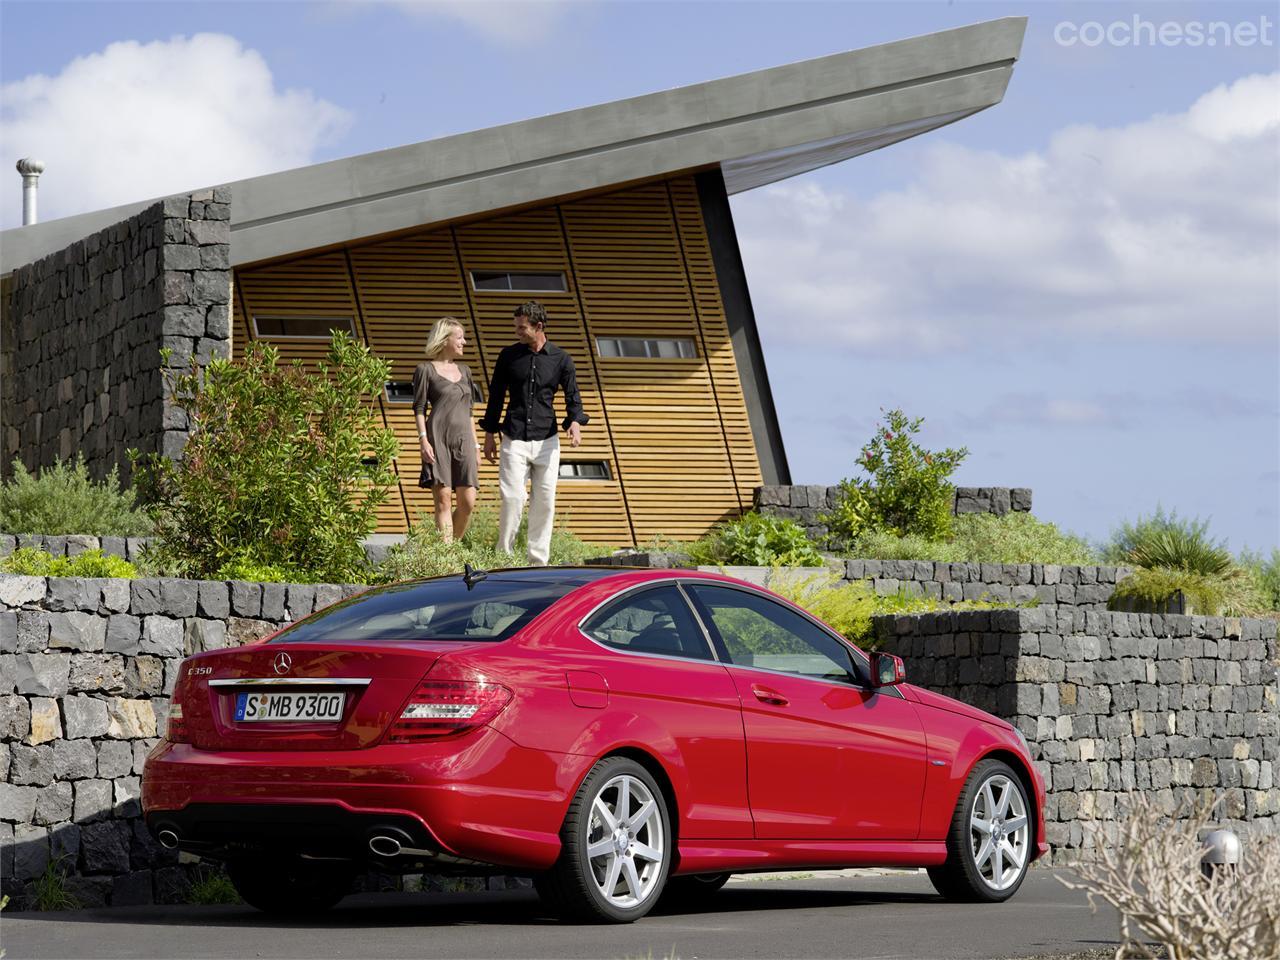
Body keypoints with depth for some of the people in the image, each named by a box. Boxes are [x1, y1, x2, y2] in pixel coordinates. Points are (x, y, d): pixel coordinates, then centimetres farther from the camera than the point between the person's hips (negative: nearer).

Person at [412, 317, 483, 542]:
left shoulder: (464, 371, 18)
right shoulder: (426, 370, 2)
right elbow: (419, 408, -1)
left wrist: (475, 446, 17)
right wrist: (423, 440, -13)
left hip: (463, 439, 5)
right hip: (438, 439, -5)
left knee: (468, 502, -3)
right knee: (443, 500, -8)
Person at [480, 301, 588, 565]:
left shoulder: (561, 360, 4)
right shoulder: (508, 356, 5)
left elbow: (572, 396, 2)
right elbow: (496, 396, 11)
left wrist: (575, 422, -18)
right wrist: (490, 434, 8)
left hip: (546, 440, 1)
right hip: (514, 440, -1)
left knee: (545, 502, 1)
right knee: (513, 497, -10)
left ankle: (538, 561, 9)